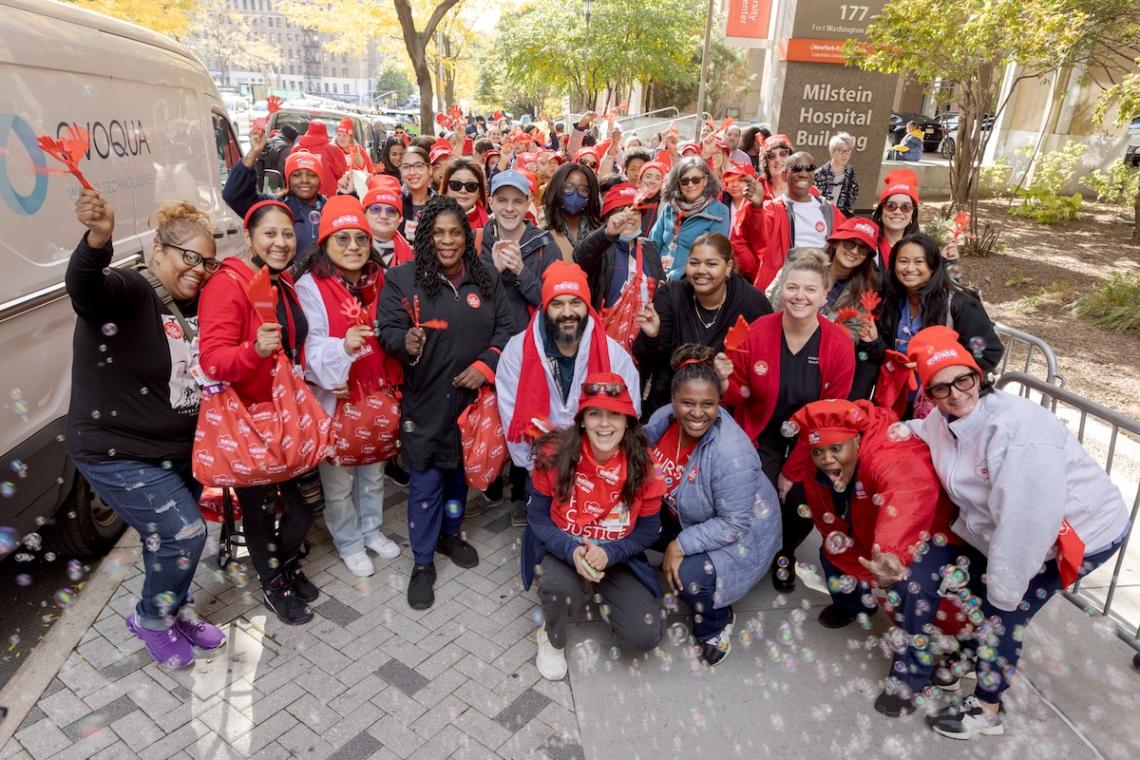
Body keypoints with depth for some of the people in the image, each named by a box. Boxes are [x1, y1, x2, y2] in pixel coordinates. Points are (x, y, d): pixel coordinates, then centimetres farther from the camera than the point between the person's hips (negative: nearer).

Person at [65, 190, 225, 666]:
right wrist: (97, 241, -62)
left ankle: (175, 609, 43)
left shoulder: (193, 305, 4)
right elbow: (84, 287, -43)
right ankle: (150, 619, 18)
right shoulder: (129, 292, -20)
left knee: (169, 538, 19)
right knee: (185, 533, -9)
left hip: (178, 448, 7)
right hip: (116, 452, -7)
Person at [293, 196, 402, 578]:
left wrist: (393, 385, -2)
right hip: (334, 398, -5)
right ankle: (349, 542, 32)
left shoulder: (379, 279, 0)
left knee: (373, 469, 21)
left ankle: (371, 528, 43)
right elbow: (311, 350, -20)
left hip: (375, 394, 5)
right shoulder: (310, 286, -16)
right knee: (339, 478, 9)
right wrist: (343, 347, -39)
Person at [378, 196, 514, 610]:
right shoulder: (402, 278, -6)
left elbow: (505, 328, 6)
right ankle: (422, 563, 19)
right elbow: (387, 330, -8)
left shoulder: (487, 277, 4)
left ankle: (450, 535, 42)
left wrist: (485, 364, -9)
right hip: (425, 402, -4)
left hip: (473, 397, 4)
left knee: (462, 471, 19)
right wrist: (406, 342, -32)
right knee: (426, 483, 2)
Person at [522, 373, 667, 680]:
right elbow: (537, 517, -10)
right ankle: (552, 638, 1)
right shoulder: (555, 455, -19)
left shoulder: (643, 464, -16)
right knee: (559, 586, -37)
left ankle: (601, 593, 19)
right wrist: (571, 550, -28)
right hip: (563, 549, -1)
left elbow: (648, 529, -6)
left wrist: (608, 553, -24)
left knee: (645, 636, -14)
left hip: (618, 555, 2)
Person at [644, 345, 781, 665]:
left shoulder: (732, 453, -35)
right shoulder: (662, 419, -17)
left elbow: (734, 524, -29)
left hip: (740, 534, -7)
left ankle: (717, 625, 5)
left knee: (688, 575, -27)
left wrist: (682, 545, -29)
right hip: (682, 516, 7)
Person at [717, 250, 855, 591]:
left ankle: (785, 553, 26)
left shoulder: (840, 344, -14)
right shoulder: (756, 333, -15)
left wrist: (792, 472, -10)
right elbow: (738, 396, -5)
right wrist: (724, 382, -30)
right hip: (762, 437, 0)